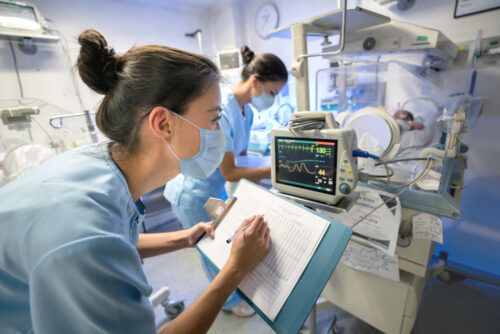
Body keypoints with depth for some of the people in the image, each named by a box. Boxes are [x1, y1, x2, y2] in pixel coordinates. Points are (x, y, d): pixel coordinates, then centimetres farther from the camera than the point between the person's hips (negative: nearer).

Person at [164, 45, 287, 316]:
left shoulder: (246, 111, -2)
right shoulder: (220, 111, -30)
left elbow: (241, 157, 4)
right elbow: (229, 172, -26)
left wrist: (269, 174, -3)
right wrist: (274, 169, -21)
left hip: (214, 190, 8)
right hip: (192, 195, -8)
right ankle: (229, 301, 39)